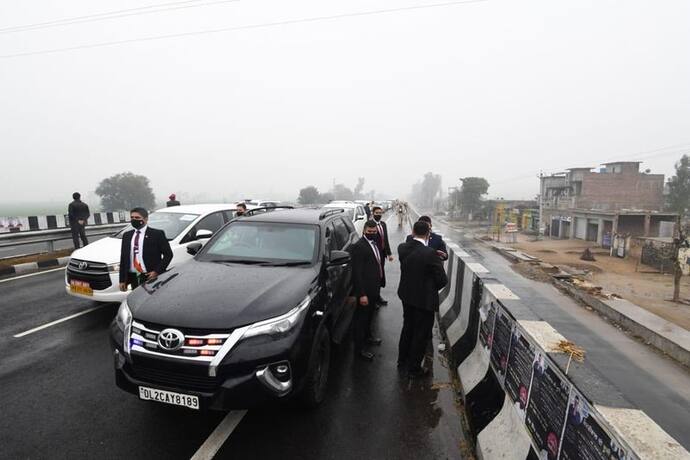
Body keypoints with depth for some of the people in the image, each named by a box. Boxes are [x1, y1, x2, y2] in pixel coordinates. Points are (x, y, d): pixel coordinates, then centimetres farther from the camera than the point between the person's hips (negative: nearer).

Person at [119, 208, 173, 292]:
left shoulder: (157, 234, -4)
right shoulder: (127, 236, 12)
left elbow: (168, 254, -5)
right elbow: (123, 258, 14)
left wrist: (157, 271, -11)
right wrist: (122, 280, 10)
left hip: (150, 277, -5)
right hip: (133, 278, 5)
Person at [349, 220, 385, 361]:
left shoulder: (374, 243, 7)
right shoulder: (358, 247, -22)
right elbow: (357, 272, -23)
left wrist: (378, 284, 13)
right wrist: (362, 294, -24)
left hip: (373, 288, 9)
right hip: (365, 291, -9)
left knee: (368, 314, 26)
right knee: (361, 317, 5)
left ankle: (367, 336, 47)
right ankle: (359, 348, 19)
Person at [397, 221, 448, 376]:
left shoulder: (402, 248, -10)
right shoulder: (430, 254, -26)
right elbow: (443, 280, -17)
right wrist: (433, 289, 1)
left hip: (406, 295, 6)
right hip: (424, 299, -6)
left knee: (407, 328, 25)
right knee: (421, 334, 12)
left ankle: (402, 360, 41)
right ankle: (414, 368, 28)